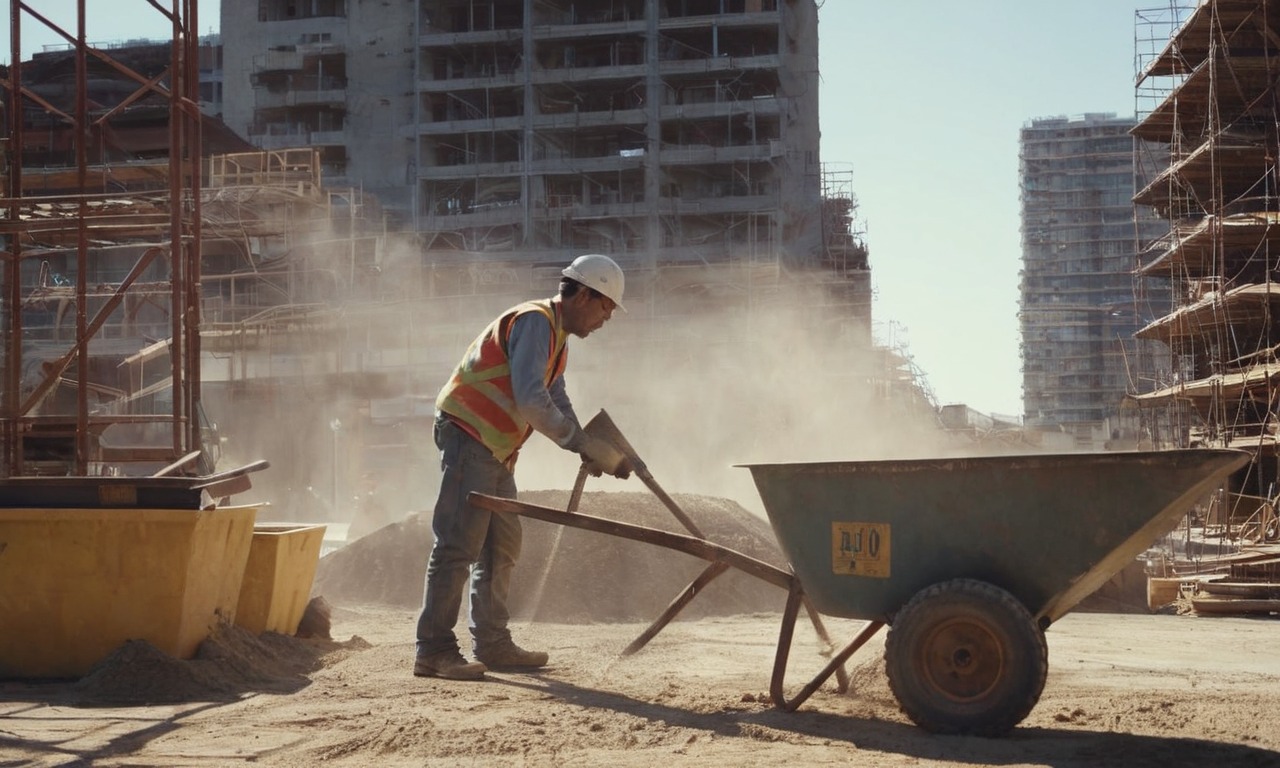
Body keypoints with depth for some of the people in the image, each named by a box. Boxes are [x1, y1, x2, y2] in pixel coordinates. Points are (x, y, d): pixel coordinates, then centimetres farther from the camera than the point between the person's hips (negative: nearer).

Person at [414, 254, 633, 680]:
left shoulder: (557, 336, 19)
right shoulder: (534, 322, -14)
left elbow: (557, 403, 14)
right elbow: (531, 400, -25)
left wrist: (589, 449, -1)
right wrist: (582, 443, -20)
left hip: (494, 449, 11)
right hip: (469, 438, -11)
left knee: (502, 546, 13)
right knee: (458, 545, -12)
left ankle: (492, 644, 19)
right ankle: (433, 651, -10)